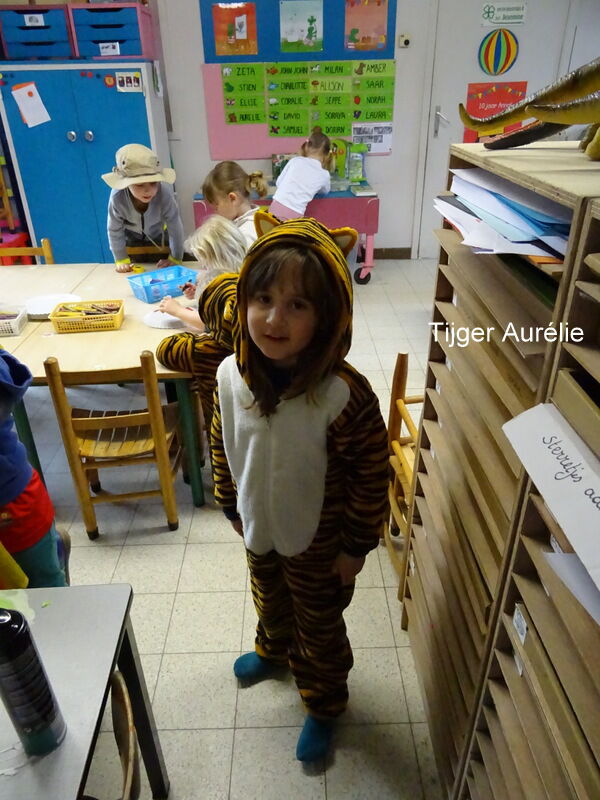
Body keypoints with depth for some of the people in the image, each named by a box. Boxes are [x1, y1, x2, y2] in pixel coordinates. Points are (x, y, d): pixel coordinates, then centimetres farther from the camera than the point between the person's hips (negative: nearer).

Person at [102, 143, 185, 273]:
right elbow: (114, 230, -21)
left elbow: (175, 227, -30)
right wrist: (121, 260, -15)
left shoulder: (164, 193, -42)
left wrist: (175, 258, -24)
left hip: (160, 234, 0)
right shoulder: (117, 198, -37)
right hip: (132, 236, 1)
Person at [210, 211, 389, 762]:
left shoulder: (345, 397, -34)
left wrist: (356, 547, -10)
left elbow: (370, 479, -20)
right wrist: (232, 506, 9)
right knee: (270, 601, 33)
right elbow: (223, 447, -1)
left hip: (317, 542, -4)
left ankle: (324, 704, 51)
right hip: (259, 529, 5)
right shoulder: (231, 375, -18)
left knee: (320, 625, 22)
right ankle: (274, 650, 66)